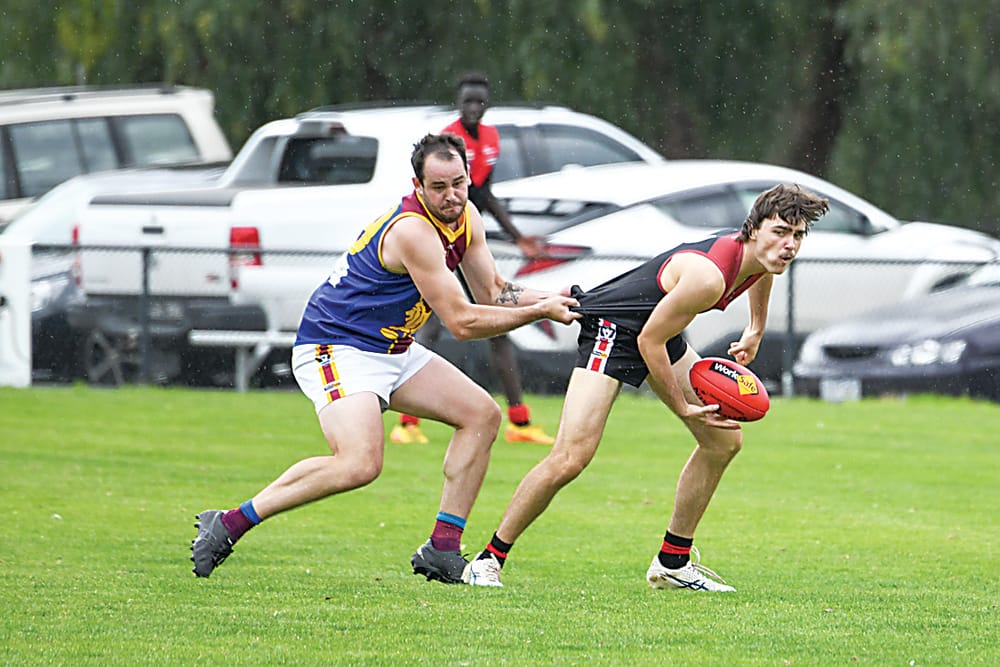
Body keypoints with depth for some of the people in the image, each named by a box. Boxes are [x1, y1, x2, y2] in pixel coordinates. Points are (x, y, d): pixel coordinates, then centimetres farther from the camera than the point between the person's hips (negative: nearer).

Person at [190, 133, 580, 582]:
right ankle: (228, 524, -20)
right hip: (335, 350, -10)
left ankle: (442, 550, 6)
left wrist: (549, 299, -4)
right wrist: (540, 312, -16)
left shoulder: (465, 217, 4)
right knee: (360, 464, -30)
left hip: (391, 351, 10)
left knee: (482, 415, 6)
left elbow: (492, 292, 14)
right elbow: (461, 322, -23)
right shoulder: (413, 231, -25)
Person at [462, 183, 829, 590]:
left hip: (657, 331, 10)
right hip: (612, 329, -10)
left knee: (724, 441, 7)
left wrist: (756, 332, 30)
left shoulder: (763, 254, -7)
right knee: (570, 458, -20)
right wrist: (684, 406, -14)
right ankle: (489, 560, -6)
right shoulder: (709, 276, -33)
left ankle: (673, 562, 18)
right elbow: (650, 341, -24)